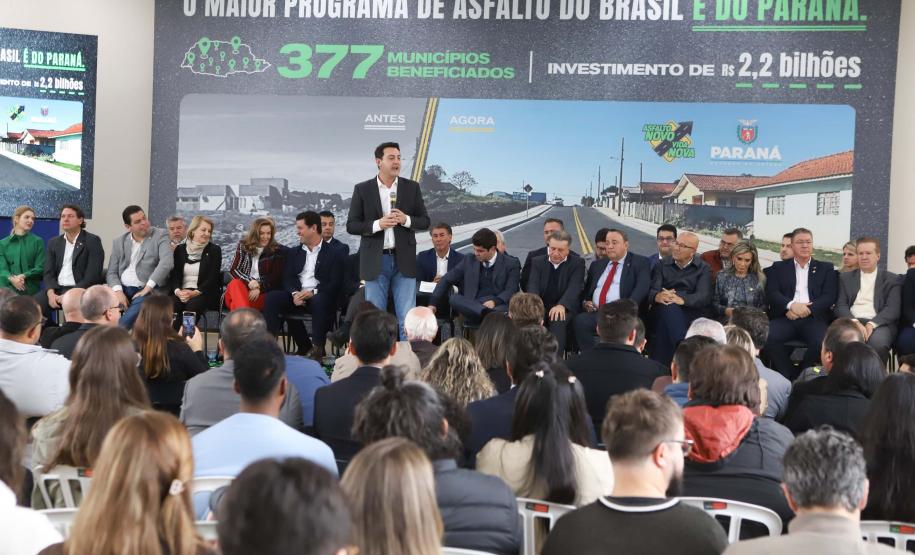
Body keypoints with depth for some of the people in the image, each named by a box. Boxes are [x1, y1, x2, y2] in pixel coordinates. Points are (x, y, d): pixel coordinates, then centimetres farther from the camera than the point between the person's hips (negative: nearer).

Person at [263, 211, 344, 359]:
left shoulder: (334, 253, 6)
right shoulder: (294, 253, 22)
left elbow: (335, 283, -4)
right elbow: (288, 278, 10)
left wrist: (313, 292, -19)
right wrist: (295, 293, -12)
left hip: (319, 296, -4)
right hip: (297, 295, 4)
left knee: (320, 301, -38)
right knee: (271, 298, -22)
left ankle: (317, 349, -32)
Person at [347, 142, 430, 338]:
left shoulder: (412, 187, 6)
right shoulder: (362, 189, 2)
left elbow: (425, 222, 8)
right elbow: (351, 226, 0)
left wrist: (406, 220, -12)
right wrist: (377, 224, -15)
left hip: (404, 260, 1)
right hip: (375, 261, -1)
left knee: (408, 319, 0)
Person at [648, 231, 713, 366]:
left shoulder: (702, 268, 13)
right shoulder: (662, 264, 18)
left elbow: (704, 296, -5)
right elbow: (652, 290, 2)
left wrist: (682, 299, -26)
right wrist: (658, 296, -25)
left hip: (690, 311, -1)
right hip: (662, 310, 1)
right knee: (669, 307, -36)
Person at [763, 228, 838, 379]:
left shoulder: (826, 268, 20)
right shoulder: (778, 268, 19)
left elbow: (830, 297, 6)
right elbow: (772, 293, 4)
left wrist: (808, 309, -11)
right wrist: (791, 305, -16)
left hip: (813, 317, 0)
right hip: (786, 317, 0)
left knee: (822, 342, -33)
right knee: (767, 337, -31)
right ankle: (788, 376, -14)